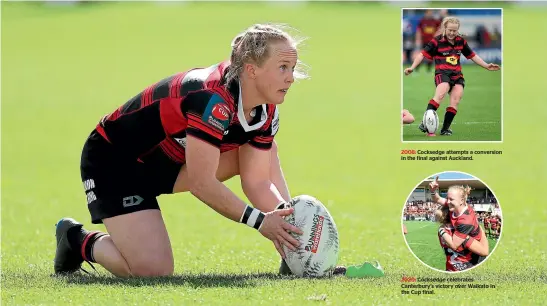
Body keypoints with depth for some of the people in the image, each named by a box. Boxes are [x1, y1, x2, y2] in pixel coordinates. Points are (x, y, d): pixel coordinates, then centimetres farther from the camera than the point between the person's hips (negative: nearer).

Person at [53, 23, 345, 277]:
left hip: (165, 161, 9)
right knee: (152, 272, -22)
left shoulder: (266, 111, -6)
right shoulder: (213, 99, -34)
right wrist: (260, 221, -31)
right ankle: (79, 241, 4)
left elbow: (257, 181, -5)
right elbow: (201, 184, -33)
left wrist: (287, 217, -23)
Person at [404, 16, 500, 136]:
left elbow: (472, 55, 24)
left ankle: (445, 128, -5)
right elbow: (423, 54, -2)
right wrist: (412, 67, -12)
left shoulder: (461, 41, 12)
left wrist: (487, 66, 23)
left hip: (457, 75, 5)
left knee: (455, 101, -12)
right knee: (440, 95, -30)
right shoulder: (437, 41, -3)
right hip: (442, 73, -5)